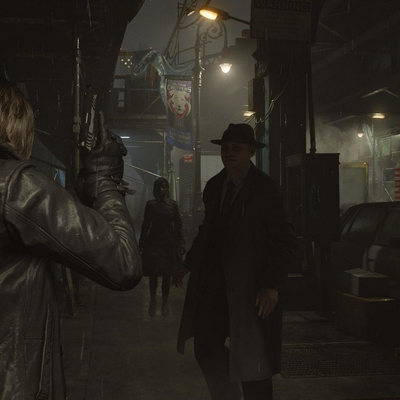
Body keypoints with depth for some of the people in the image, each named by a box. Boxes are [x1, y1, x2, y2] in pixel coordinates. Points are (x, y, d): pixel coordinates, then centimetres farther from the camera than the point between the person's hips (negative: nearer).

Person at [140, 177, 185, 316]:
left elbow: (178, 225, 5)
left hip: (169, 243, 1)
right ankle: (152, 302, 14)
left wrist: (181, 244, 0)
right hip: (154, 242, 0)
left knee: (166, 275, 6)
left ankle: (165, 303, 15)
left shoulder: (173, 204, 4)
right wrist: (142, 243, 1)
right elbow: (146, 225, 5)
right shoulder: (150, 204, 3)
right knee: (153, 274, 1)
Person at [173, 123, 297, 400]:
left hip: (250, 289, -6)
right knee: (205, 346, 11)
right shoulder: (214, 186, 9)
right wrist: (188, 264, 13)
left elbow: (285, 241, -12)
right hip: (214, 286, 6)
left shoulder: (265, 189, -10)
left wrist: (272, 285, -20)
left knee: (250, 357, 4)